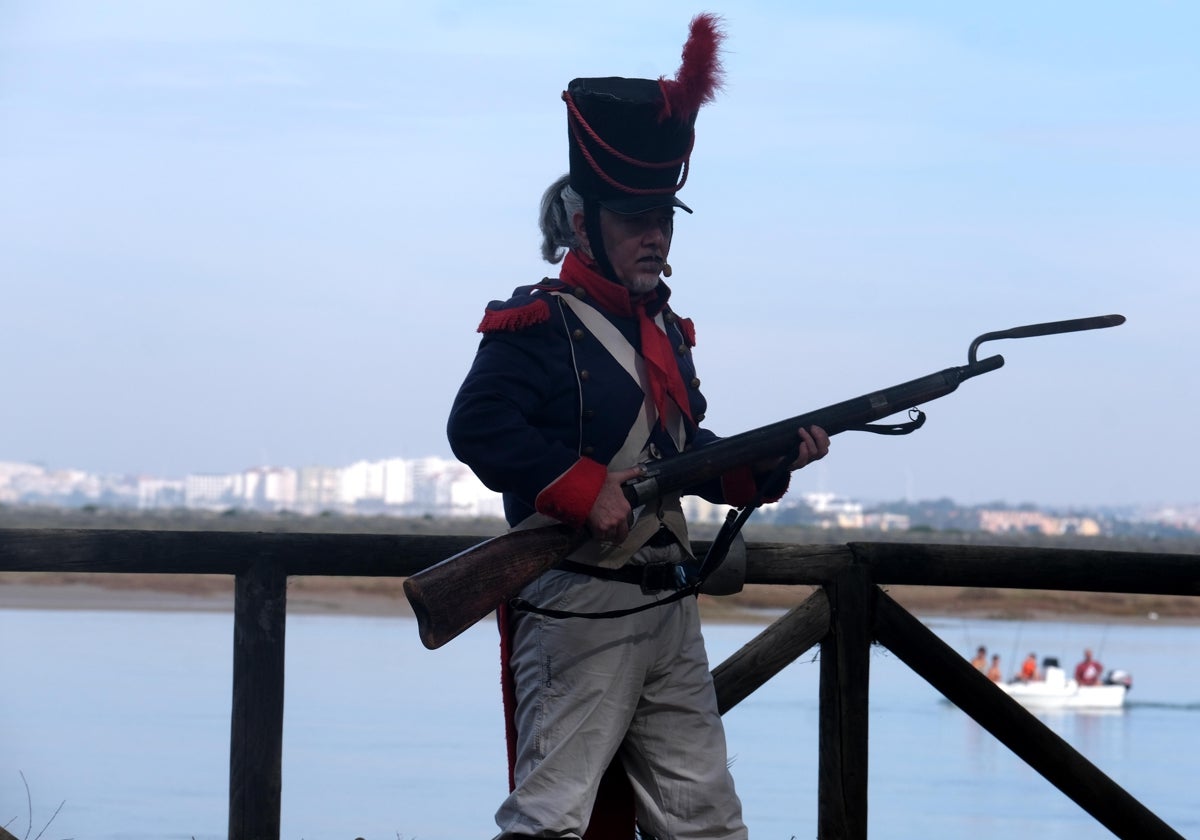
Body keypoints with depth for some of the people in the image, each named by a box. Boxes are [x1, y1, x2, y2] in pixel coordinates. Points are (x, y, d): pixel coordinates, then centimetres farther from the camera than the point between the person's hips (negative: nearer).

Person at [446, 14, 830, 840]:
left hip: (669, 611, 9)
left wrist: (773, 461, 5)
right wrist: (585, 491, -25)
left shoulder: (664, 327, 17)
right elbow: (478, 425, -22)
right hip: (575, 610, -8)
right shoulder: (539, 323, -10)